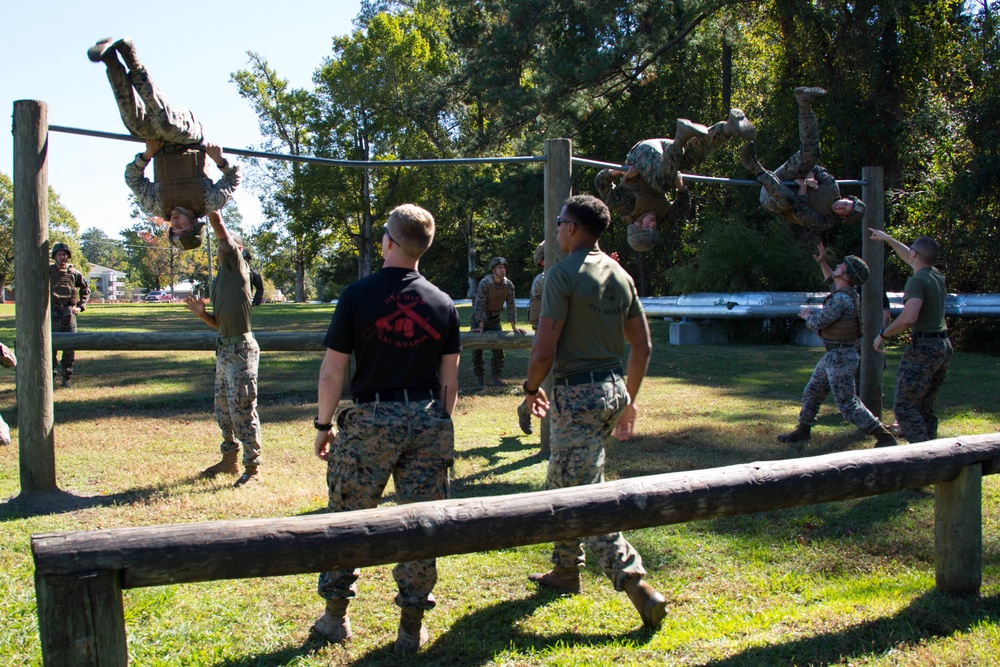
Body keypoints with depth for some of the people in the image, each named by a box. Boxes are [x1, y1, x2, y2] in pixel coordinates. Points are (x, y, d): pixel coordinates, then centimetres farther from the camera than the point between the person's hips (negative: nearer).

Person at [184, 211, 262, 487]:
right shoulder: (220, 280, 18)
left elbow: (219, 227, -14)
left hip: (241, 348, -9)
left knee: (242, 411, -6)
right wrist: (201, 313, 2)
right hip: (224, 348, 9)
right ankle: (230, 460, 30)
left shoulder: (238, 267, -6)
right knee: (223, 409, 16)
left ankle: (253, 467, 2)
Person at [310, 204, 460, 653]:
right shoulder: (443, 304, 3)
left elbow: (332, 372, -6)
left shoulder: (357, 296, -7)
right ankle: (412, 627, 16)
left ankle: (335, 616, 22)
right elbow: (449, 380, 6)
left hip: (370, 419, -2)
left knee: (347, 517, 12)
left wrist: (323, 425, 6)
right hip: (426, 420, 3)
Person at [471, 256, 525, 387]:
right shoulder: (484, 283, -22)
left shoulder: (508, 285, -9)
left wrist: (514, 326, -6)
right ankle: (480, 379, 7)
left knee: (499, 348, -3)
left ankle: (495, 377, 5)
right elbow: (480, 305, -23)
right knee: (477, 349, -2)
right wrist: (481, 326, -26)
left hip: (494, 318, 4)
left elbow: (511, 306, -4)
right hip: (479, 318, -4)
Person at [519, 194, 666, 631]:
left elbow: (544, 349, -17)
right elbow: (643, 346, 12)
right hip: (613, 388, 9)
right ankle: (566, 571, 32)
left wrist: (531, 387, 0)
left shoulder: (562, 274, -13)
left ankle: (636, 584, -10)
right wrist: (628, 398, 21)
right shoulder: (621, 276, 10)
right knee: (562, 483, 21)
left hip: (578, 394, -8)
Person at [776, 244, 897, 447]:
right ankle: (802, 431, 31)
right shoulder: (849, 292, 7)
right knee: (812, 393, 19)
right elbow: (832, 280, 31)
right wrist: (822, 263, 24)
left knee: (848, 404, -10)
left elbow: (817, 323, -17)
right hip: (833, 356, 10)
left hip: (841, 358, -10)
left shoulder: (841, 299, -23)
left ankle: (885, 437, -7)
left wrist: (807, 315, 3)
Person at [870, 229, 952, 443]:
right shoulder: (936, 275, 12)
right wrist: (887, 239, 42)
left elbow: (909, 317, -27)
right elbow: (909, 259, 32)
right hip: (943, 346, 9)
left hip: (923, 347, -9)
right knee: (925, 408, 14)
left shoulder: (917, 281, -14)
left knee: (904, 407, -8)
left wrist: (883, 334, -13)